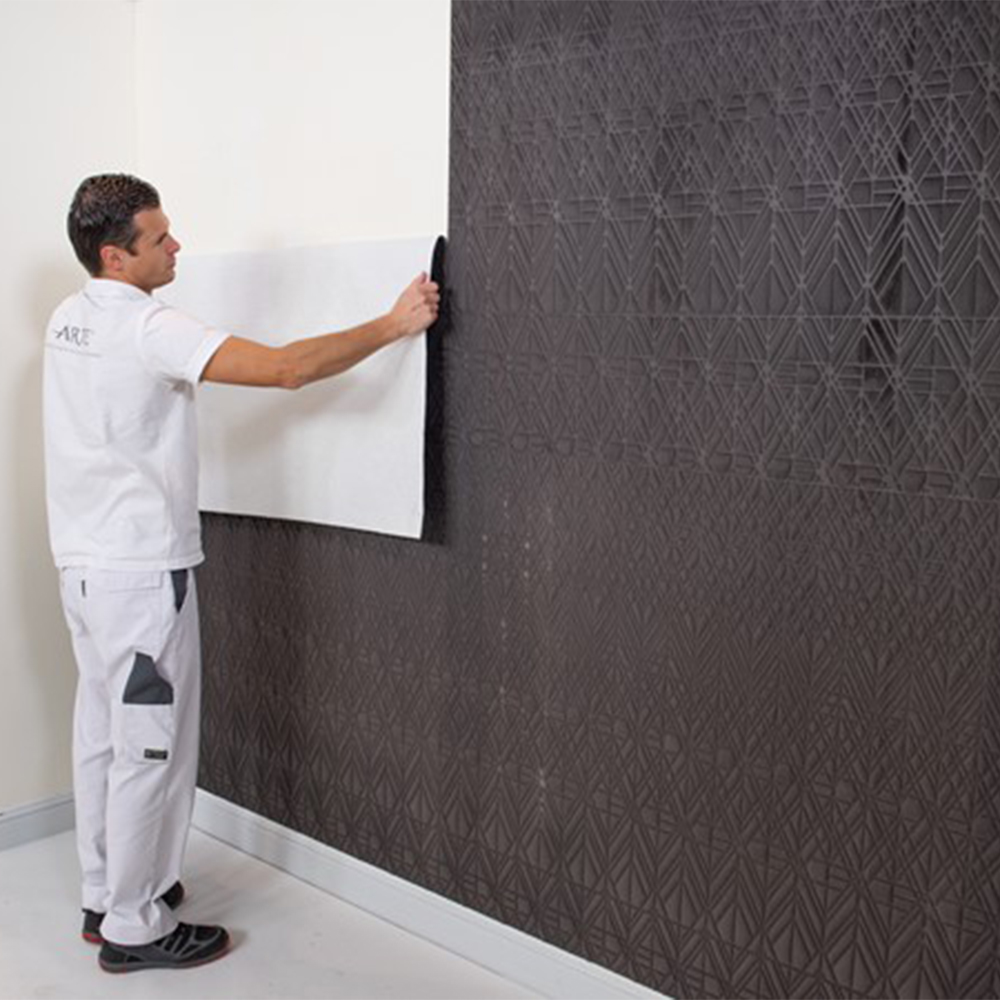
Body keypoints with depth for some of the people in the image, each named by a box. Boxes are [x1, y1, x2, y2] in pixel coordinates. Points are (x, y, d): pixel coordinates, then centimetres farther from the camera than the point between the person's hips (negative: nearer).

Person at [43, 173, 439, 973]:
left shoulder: (69, 321, 9)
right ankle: (134, 928, 13)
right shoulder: (146, 327, -19)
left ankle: (106, 895, 31)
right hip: (141, 573, -9)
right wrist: (394, 324, -18)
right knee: (150, 748, 1)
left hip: (86, 566, 9)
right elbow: (288, 369, -26)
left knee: (103, 734, 17)